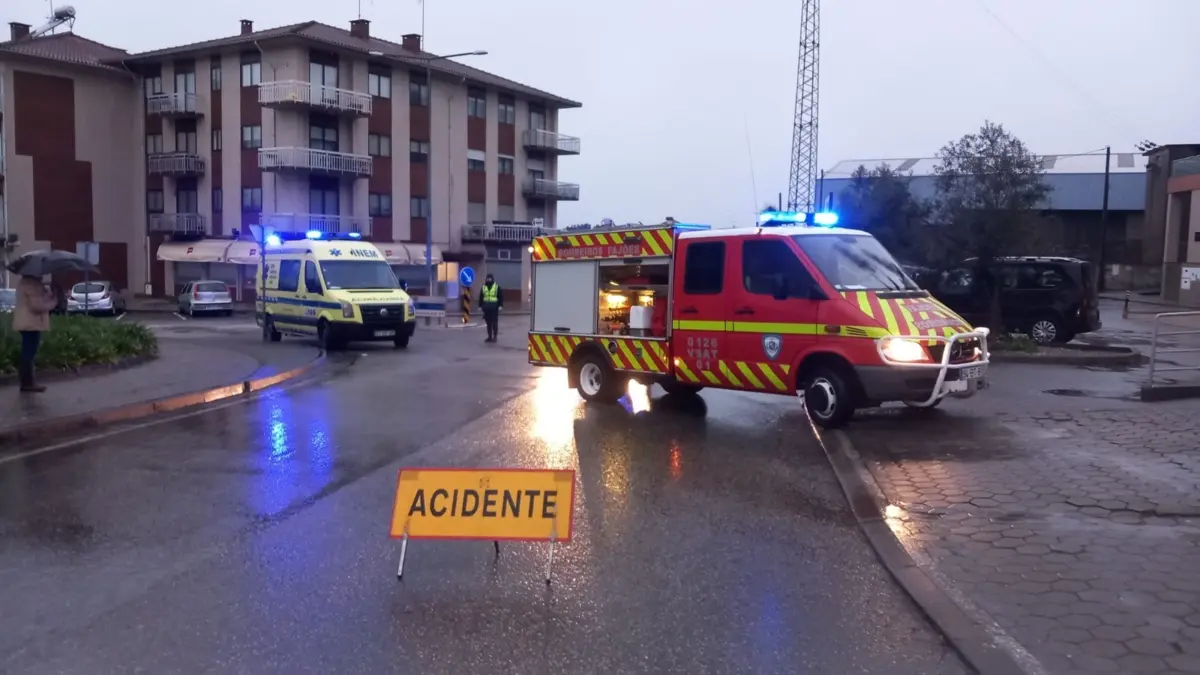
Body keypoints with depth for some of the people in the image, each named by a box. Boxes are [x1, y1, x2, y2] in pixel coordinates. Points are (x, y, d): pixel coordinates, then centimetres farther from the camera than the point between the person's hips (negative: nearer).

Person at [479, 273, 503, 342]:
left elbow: (501, 297, -3)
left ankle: (495, 337, 4)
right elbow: (481, 297, 13)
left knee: (494, 323, -2)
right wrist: (480, 306, 9)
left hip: (494, 307, -4)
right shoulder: (483, 287, 11)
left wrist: (500, 305, -11)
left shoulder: (497, 287, 0)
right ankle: (489, 337, 13)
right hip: (486, 308, 4)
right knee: (488, 323, 7)